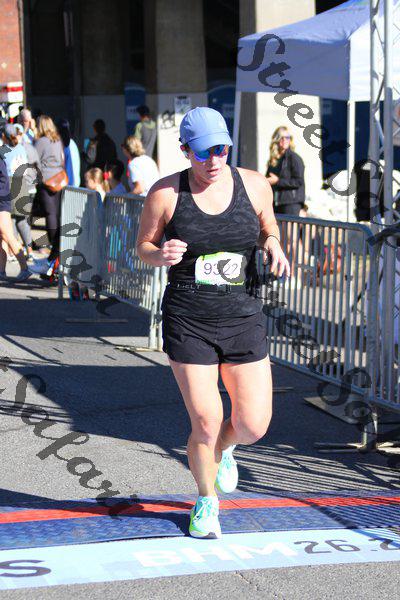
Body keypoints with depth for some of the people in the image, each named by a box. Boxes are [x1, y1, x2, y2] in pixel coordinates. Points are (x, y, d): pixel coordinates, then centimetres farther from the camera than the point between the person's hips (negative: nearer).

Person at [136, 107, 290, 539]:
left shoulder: (254, 186, 1)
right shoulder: (166, 193, -6)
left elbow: (268, 228, 18)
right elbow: (142, 247, 4)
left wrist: (273, 246, -4)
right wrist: (162, 255, -19)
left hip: (244, 320, 2)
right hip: (188, 323, -2)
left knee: (253, 426, 0)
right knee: (206, 424, -4)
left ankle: (222, 449, 39)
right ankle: (206, 502, 25)